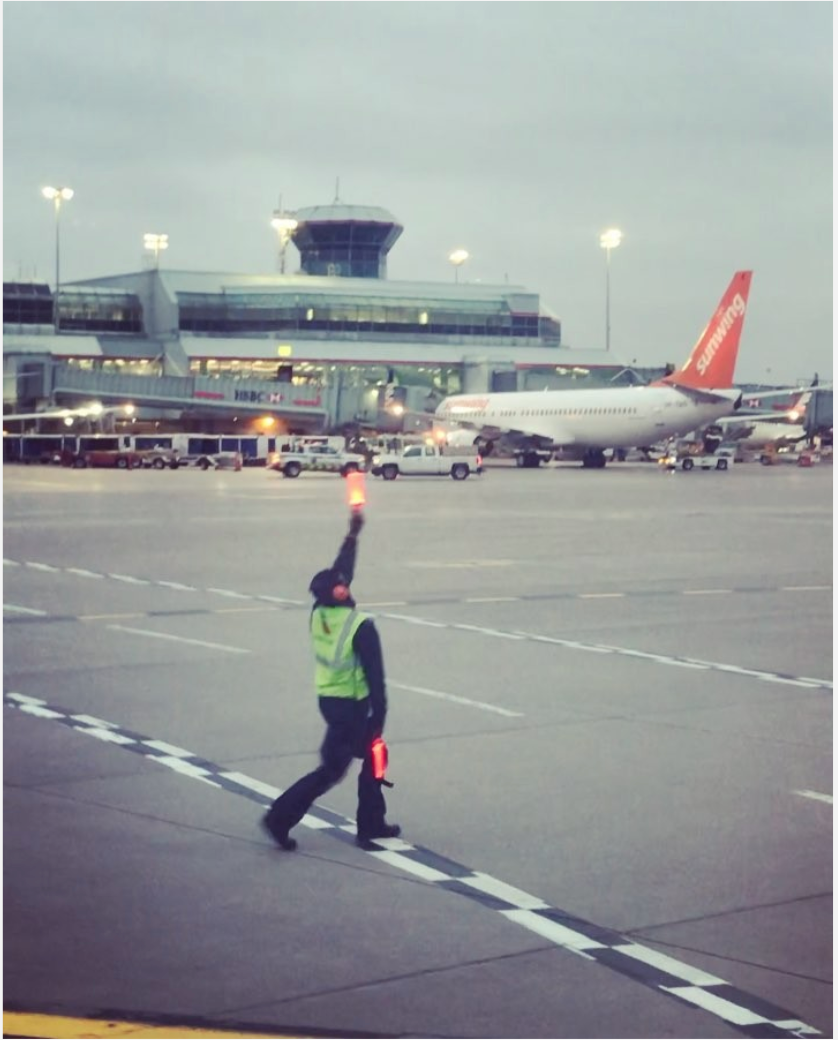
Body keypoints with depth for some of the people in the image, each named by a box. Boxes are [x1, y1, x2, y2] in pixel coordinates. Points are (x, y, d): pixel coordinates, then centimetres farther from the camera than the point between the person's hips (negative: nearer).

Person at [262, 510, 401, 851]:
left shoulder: (318, 614, -3)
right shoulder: (361, 627, -21)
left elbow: (340, 569, 11)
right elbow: (374, 675, -19)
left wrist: (353, 533, 17)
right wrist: (379, 716, -11)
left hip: (327, 699, 8)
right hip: (352, 705, -8)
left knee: (371, 756, 20)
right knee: (332, 769, -2)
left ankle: (372, 824, 26)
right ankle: (281, 817, -6)